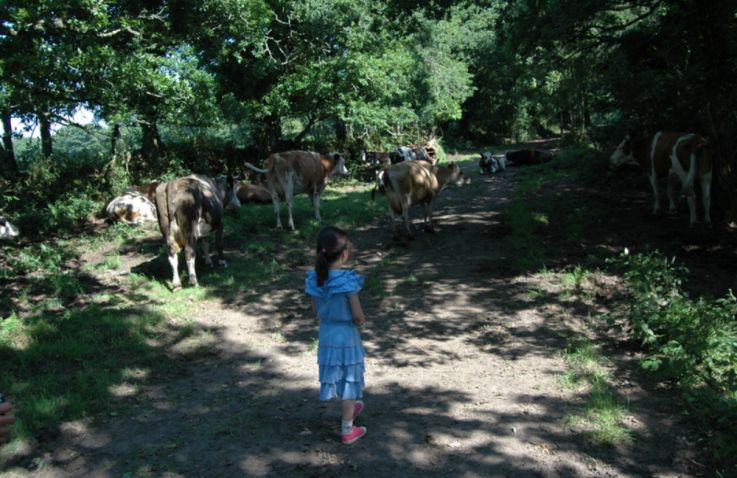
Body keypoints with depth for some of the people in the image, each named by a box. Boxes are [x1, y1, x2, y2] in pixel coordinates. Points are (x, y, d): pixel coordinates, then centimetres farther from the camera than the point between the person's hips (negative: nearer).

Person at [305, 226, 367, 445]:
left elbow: (316, 310, 3)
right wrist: (360, 322, 2)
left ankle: (348, 409, 49)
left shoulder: (315, 279, -8)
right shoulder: (348, 281, -24)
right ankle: (347, 430, 23)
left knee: (337, 377, 24)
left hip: (325, 335, 5)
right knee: (348, 380, 11)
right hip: (346, 336, -5)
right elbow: (358, 316, -19)